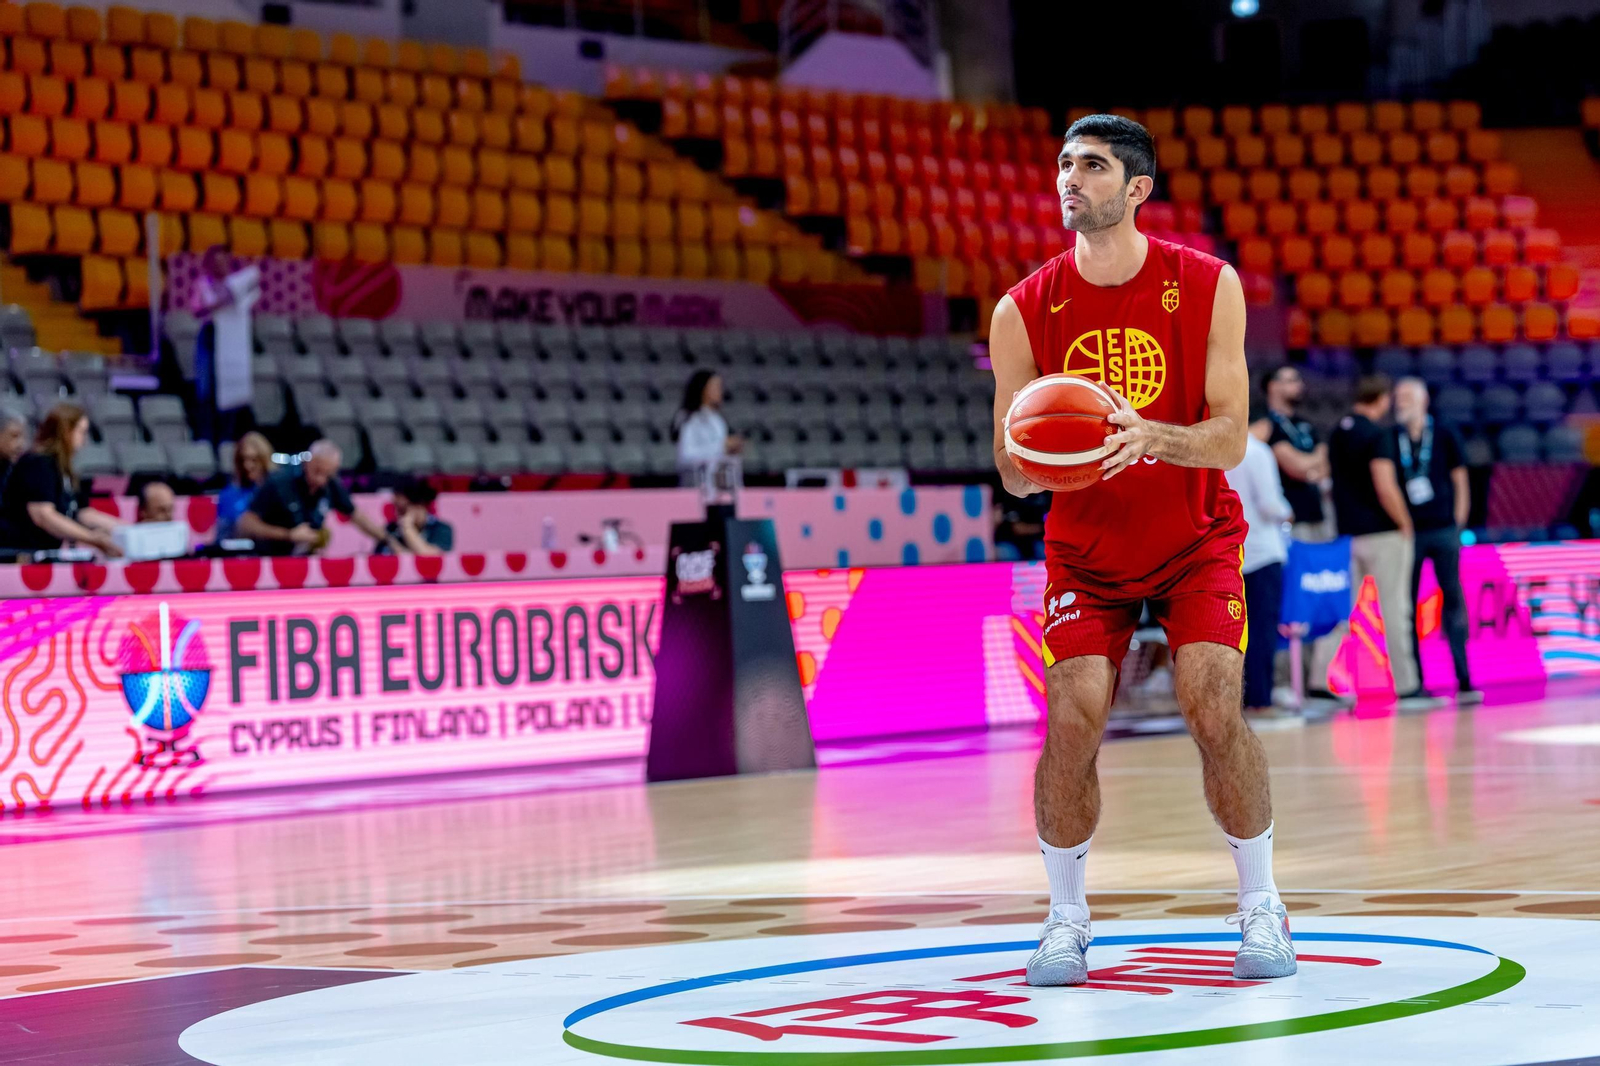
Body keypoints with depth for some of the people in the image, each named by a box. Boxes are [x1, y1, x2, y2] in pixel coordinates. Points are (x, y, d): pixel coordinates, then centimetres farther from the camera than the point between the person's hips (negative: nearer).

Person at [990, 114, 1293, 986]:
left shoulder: (1208, 286, -13)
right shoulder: (1023, 311, -11)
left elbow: (1229, 439, -16)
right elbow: (1012, 475, -7)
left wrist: (1150, 436, -36)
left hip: (1196, 538, -1)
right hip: (1085, 550, 1)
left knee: (1215, 711, -17)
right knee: (1072, 719, -15)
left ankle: (1261, 907, 2)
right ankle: (1065, 918, 4)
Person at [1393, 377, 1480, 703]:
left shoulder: (1444, 436, 6)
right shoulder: (1389, 439, 6)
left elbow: (1460, 482, 9)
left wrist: (1458, 525, 2)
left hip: (1443, 530, 0)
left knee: (1453, 601, -3)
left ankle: (1464, 681, -1)